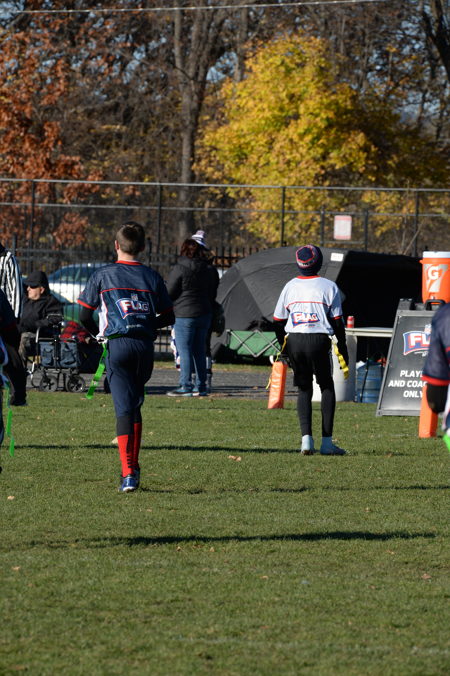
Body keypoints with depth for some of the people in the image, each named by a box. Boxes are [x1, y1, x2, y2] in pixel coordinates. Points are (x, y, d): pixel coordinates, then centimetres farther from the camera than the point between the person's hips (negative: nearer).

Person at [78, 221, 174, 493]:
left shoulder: (103, 276, 2)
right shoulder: (152, 277, 8)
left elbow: (85, 316, 3)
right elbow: (168, 318, 12)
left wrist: (99, 333, 23)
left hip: (117, 346, -2)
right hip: (145, 346, 2)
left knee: (124, 408, -6)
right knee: (135, 406, 19)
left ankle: (128, 473, -19)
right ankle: (133, 467, 23)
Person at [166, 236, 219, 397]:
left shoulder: (179, 269, -11)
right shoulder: (210, 270, 8)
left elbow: (169, 292, -7)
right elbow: (213, 293, 15)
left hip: (184, 314, -6)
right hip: (205, 314, 6)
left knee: (185, 351, -3)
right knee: (200, 351, 12)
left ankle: (186, 386, -6)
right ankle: (201, 386, 13)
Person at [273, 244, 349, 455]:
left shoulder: (290, 287, 7)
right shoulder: (328, 286, -1)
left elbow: (278, 321, 10)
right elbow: (337, 321, -1)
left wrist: (284, 347, 20)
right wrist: (342, 346, 9)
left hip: (294, 341, 3)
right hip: (319, 341, -3)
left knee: (304, 389, 11)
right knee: (327, 387, 10)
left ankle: (306, 438, -4)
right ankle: (327, 441, 3)